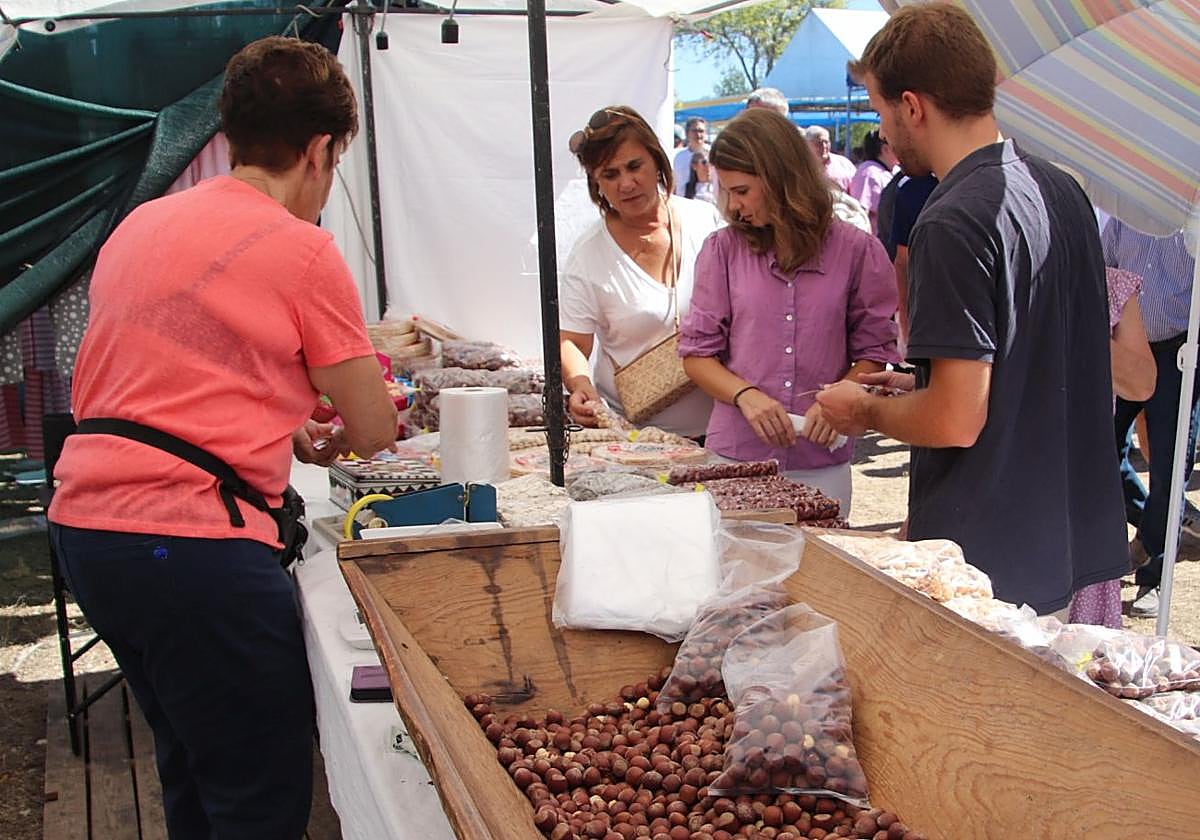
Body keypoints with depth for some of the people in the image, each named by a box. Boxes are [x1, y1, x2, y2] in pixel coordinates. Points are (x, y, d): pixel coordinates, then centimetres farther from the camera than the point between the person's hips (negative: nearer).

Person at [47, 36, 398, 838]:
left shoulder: (142, 224, 14)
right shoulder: (304, 250, -9)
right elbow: (373, 432, -2)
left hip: (85, 523, 9)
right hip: (190, 540, -9)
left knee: (192, 767, 24)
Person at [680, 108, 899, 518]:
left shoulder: (857, 251, 0)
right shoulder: (723, 249, 2)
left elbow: (875, 353, 4)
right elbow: (697, 352, 3)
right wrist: (746, 395, -14)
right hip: (734, 457, 1)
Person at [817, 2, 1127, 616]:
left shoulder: (953, 223, -22)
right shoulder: (1061, 190, 7)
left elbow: (955, 421, -24)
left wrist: (865, 409, -6)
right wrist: (921, 383, 17)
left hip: (986, 561, -9)